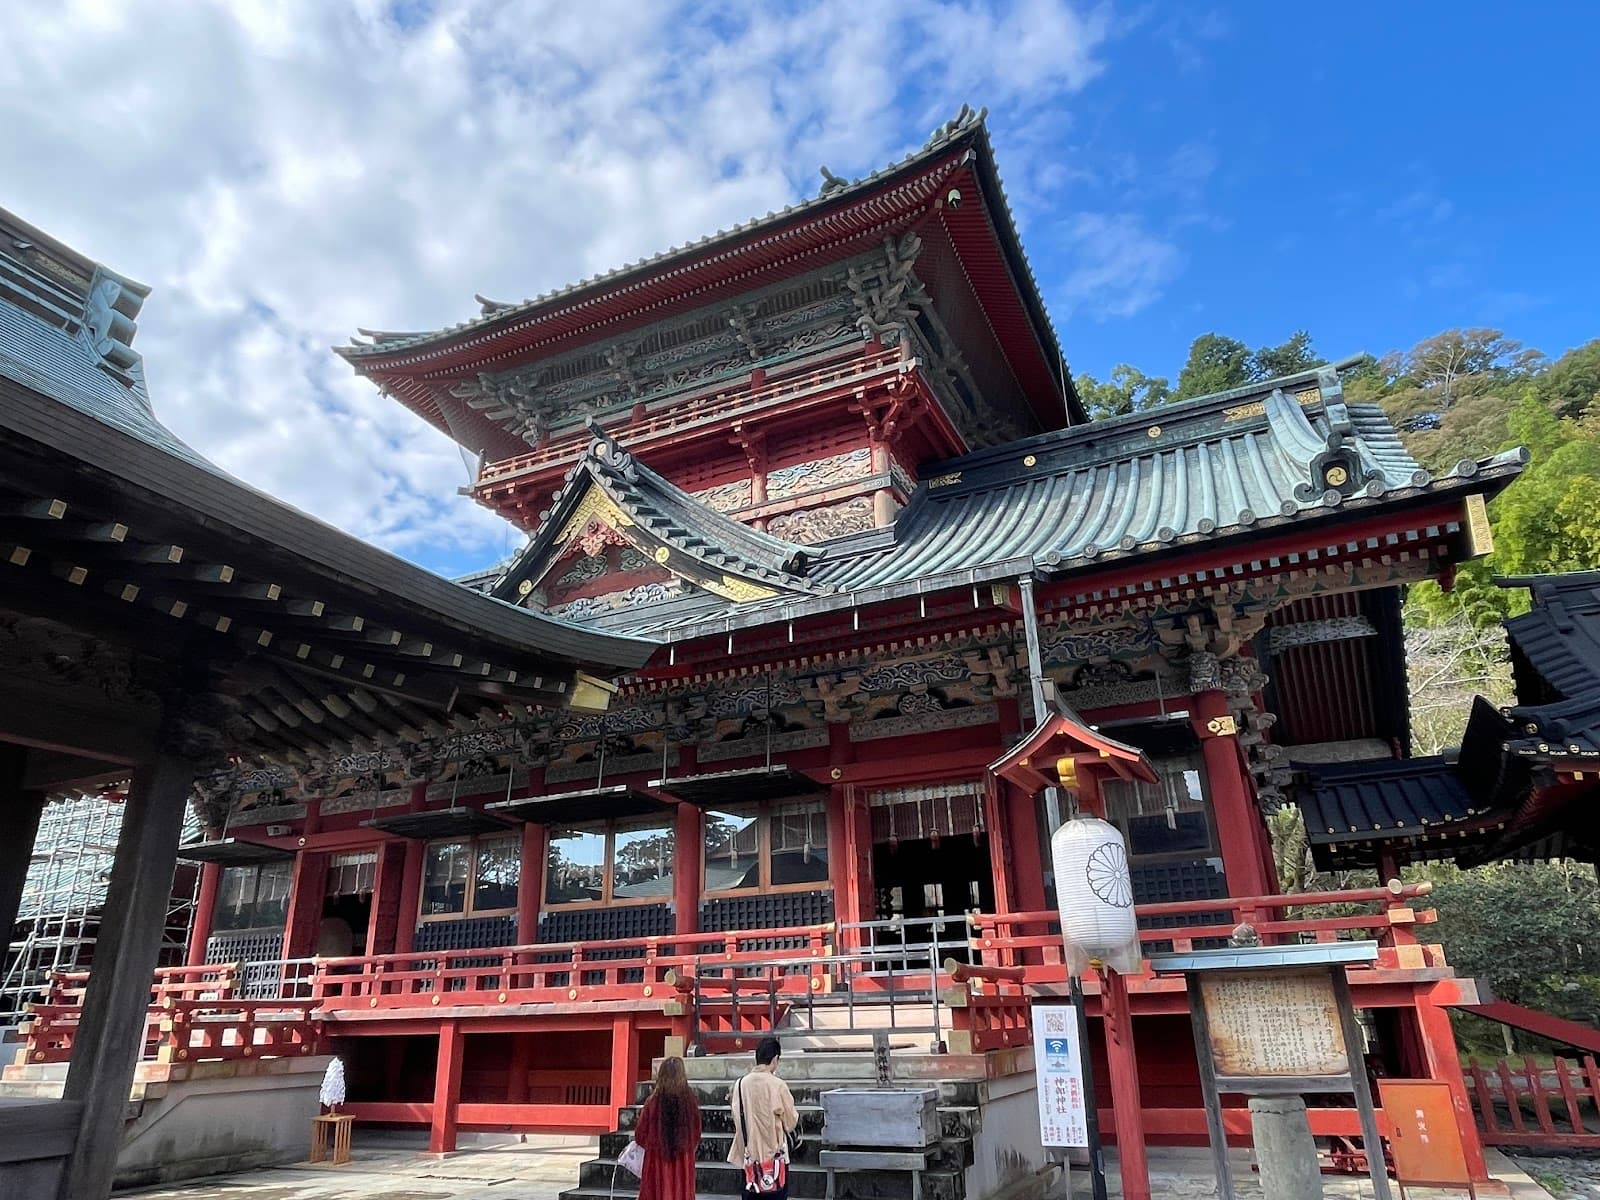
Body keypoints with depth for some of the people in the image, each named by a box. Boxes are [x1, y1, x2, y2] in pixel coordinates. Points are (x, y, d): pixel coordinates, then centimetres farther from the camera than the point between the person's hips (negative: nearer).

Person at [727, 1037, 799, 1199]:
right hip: (773, 1153, -4)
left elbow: (737, 1117, 5)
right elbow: (791, 1121, -4)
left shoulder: (741, 1084, -3)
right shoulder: (777, 1085, -15)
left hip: (749, 1154, 4)